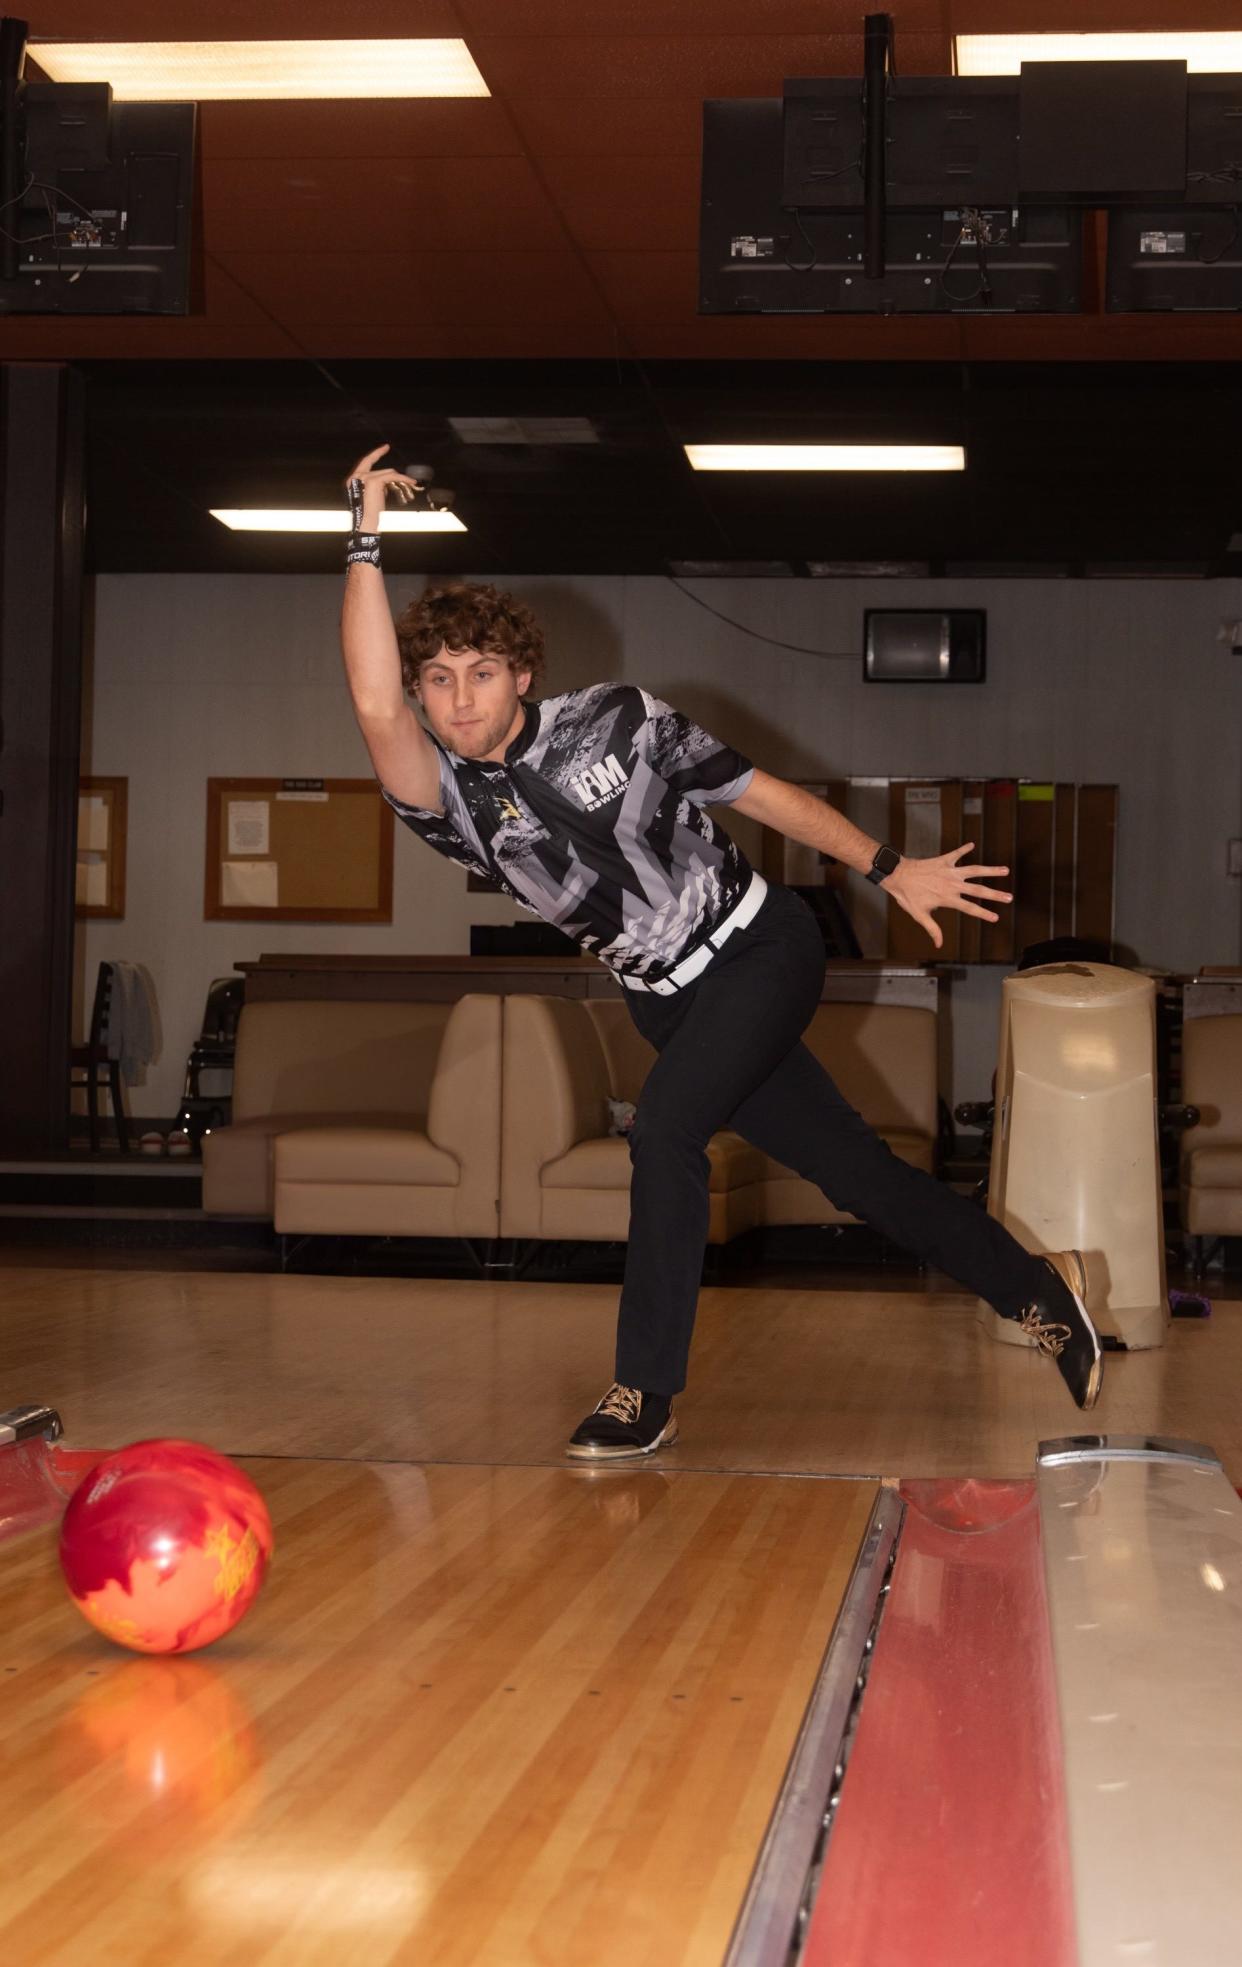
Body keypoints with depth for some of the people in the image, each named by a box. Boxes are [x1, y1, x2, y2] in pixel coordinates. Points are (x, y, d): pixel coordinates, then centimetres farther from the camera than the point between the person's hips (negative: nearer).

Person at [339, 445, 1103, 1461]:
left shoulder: (613, 719, -11)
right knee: (851, 1166, 7)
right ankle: (1038, 1288, 25)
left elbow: (762, 792, -2)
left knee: (664, 1129, -24)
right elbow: (374, 707, -30)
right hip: (672, 1000, 4)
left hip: (762, 946, -3)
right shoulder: (450, 801, -10)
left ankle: (647, 1393, -15)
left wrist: (891, 870, -1)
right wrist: (367, 537, -30)